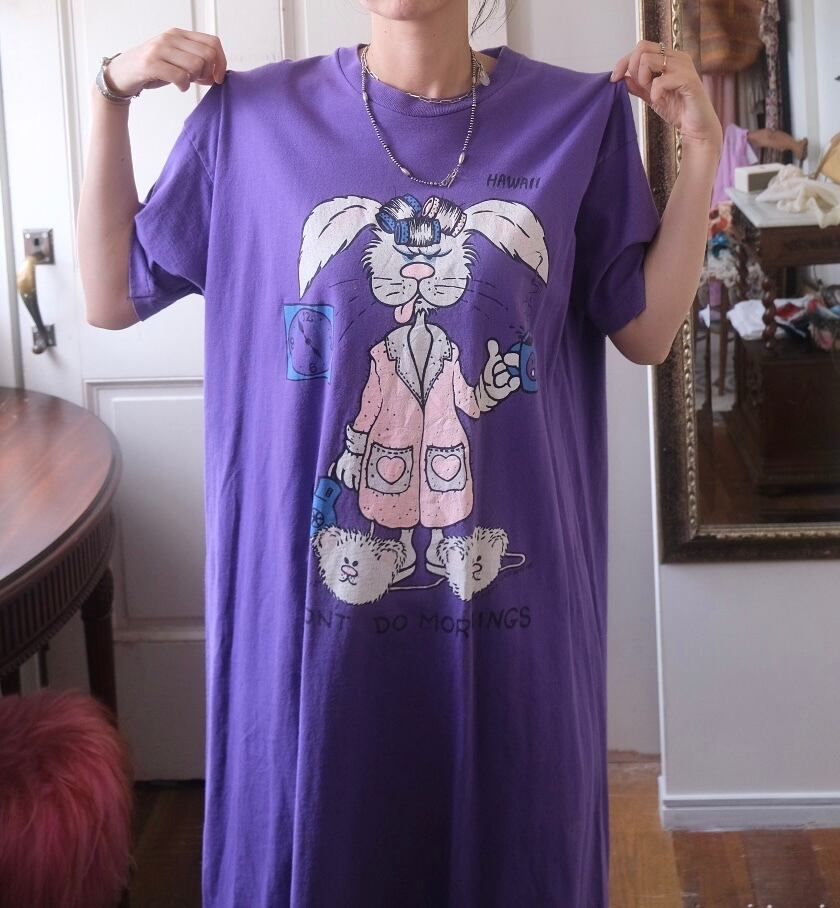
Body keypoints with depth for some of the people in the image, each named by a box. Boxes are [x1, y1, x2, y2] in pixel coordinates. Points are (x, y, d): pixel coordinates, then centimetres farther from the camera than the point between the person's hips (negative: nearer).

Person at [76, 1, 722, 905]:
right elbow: (112, 298, 4)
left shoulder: (579, 116, -1)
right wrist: (111, 98, -4)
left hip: (508, 596, 1)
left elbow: (647, 332, 5)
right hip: (316, 596, 0)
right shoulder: (252, 116, -2)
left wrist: (702, 147, -5)